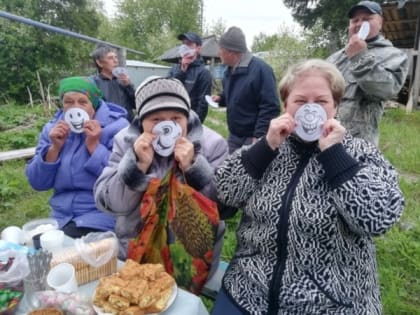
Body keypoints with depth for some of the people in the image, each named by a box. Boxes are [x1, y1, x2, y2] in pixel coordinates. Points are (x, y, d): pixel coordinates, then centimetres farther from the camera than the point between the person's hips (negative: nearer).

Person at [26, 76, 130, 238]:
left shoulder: (117, 127, -8)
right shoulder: (52, 129, 8)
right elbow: (37, 183, 4)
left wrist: (94, 147, -19)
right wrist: (54, 149, -9)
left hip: (101, 217, -5)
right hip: (61, 218, 5)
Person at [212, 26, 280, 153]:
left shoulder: (261, 69, -18)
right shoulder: (230, 70, 8)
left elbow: (270, 108, -21)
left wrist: (259, 136, -23)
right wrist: (221, 98, 3)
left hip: (253, 137, -8)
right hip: (234, 136, 8)